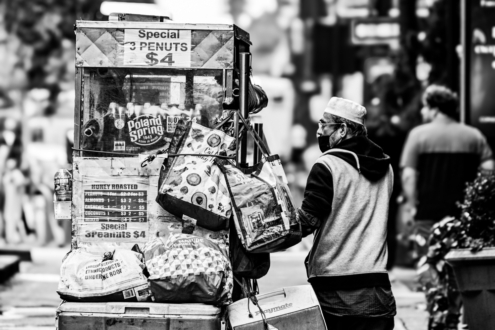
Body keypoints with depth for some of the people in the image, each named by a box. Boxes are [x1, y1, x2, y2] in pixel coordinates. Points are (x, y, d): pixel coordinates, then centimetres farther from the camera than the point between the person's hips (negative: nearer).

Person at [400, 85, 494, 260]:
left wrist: (412, 204, 0)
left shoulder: (419, 134, -3)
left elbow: (408, 175, -9)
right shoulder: (474, 135, 7)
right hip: (465, 217, 3)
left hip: (428, 214, -3)